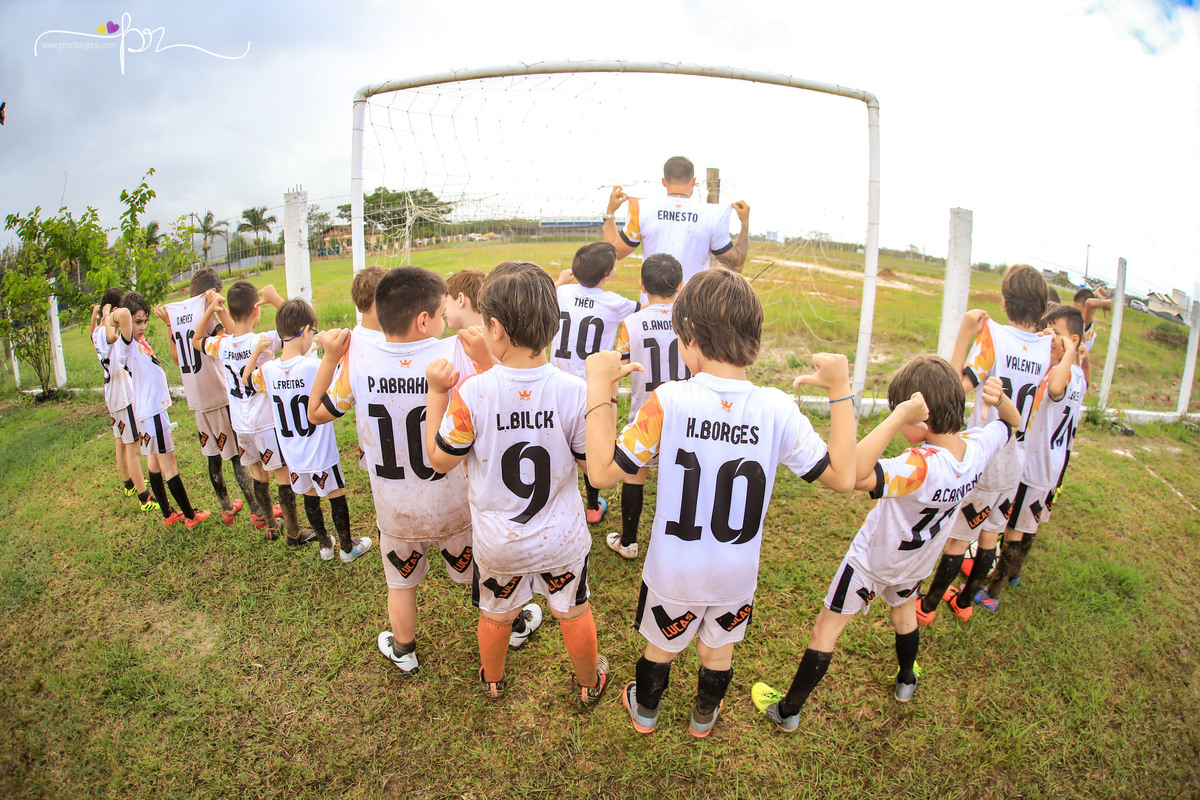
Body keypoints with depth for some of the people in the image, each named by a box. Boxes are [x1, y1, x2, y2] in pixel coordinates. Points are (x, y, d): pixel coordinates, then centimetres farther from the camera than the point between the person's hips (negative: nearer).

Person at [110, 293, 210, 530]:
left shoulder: (140, 341, 8)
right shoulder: (126, 345, -18)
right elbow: (124, 314, -35)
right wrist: (114, 317, -14)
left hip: (156, 408, 9)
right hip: (150, 412, -9)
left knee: (154, 463, 17)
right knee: (168, 466, -1)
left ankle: (167, 514, 27)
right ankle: (190, 516, 8)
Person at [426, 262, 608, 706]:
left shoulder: (470, 395, -25)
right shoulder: (574, 392, -23)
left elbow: (440, 460, -11)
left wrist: (436, 395, -3)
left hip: (497, 543, 0)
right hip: (562, 539, 0)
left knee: (495, 615, 28)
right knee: (573, 612, 25)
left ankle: (492, 681, 57)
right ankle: (589, 684, 51)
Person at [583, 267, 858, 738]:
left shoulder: (669, 402, -27)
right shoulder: (778, 410, -20)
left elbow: (603, 472, -23)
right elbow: (842, 476, -11)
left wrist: (599, 388, -17)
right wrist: (840, 390, -8)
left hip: (673, 572, -2)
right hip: (737, 575, 2)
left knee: (661, 646, 27)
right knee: (718, 650, 30)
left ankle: (645, 712, 55)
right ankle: (704, 718, 57)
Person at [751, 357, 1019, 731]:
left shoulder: (922, 467, -43)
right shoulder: (978, 447, -21)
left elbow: (854, 473, -60)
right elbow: (1011, 422, 3)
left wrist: (899, 416, -57)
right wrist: (1001, 398, -19)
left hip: (871, 560, -6)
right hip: (916, 562, 7)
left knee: (825, 631, 9)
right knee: (904, 611, 36)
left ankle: (788, 710, 25)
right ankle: (906, 681, 61)